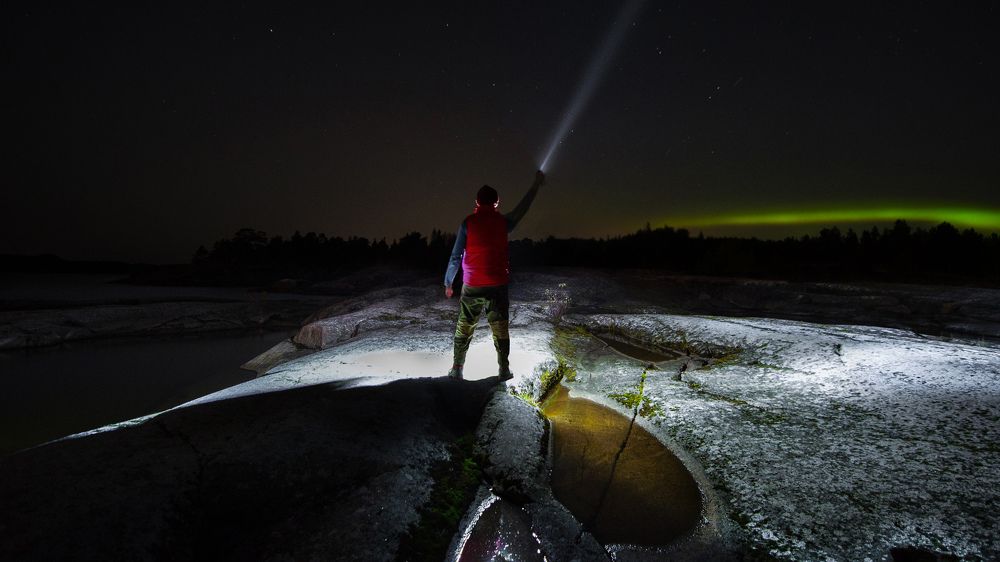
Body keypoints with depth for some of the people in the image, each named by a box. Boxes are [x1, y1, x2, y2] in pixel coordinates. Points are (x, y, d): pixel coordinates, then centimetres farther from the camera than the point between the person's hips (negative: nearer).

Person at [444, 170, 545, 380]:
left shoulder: (468, 222, -5)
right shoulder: (503, 221, -1)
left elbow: (456, 256, -4)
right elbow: (522, 208, 18)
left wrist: (448, 282, 7)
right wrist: (537, 184, 33)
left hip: (472, 287, -1)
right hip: (497, 286, 1)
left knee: (463, 330, 10)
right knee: (500, 330, 10)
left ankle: (456, 370, 14)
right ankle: (504, 371, 15)